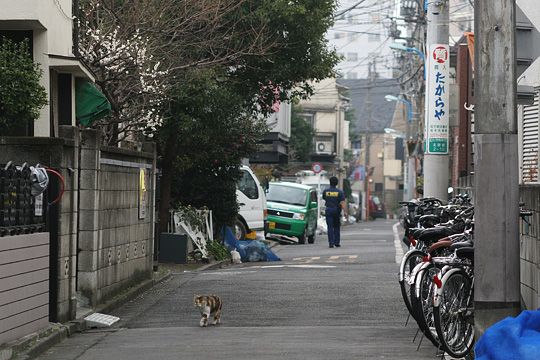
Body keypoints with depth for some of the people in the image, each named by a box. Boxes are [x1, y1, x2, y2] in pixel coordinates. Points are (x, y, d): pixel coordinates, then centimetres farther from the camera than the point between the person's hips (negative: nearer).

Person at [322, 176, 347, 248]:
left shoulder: (325, 191, -1)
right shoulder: (339, 192, -6)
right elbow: (342, 203, -13)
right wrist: (345, 212, -14)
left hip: (328, 210, 0)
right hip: (337, 211, 0)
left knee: (330, 228, -1)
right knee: (336, 227, 14)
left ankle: (331, 243, -10)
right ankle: (337, 242, 13)